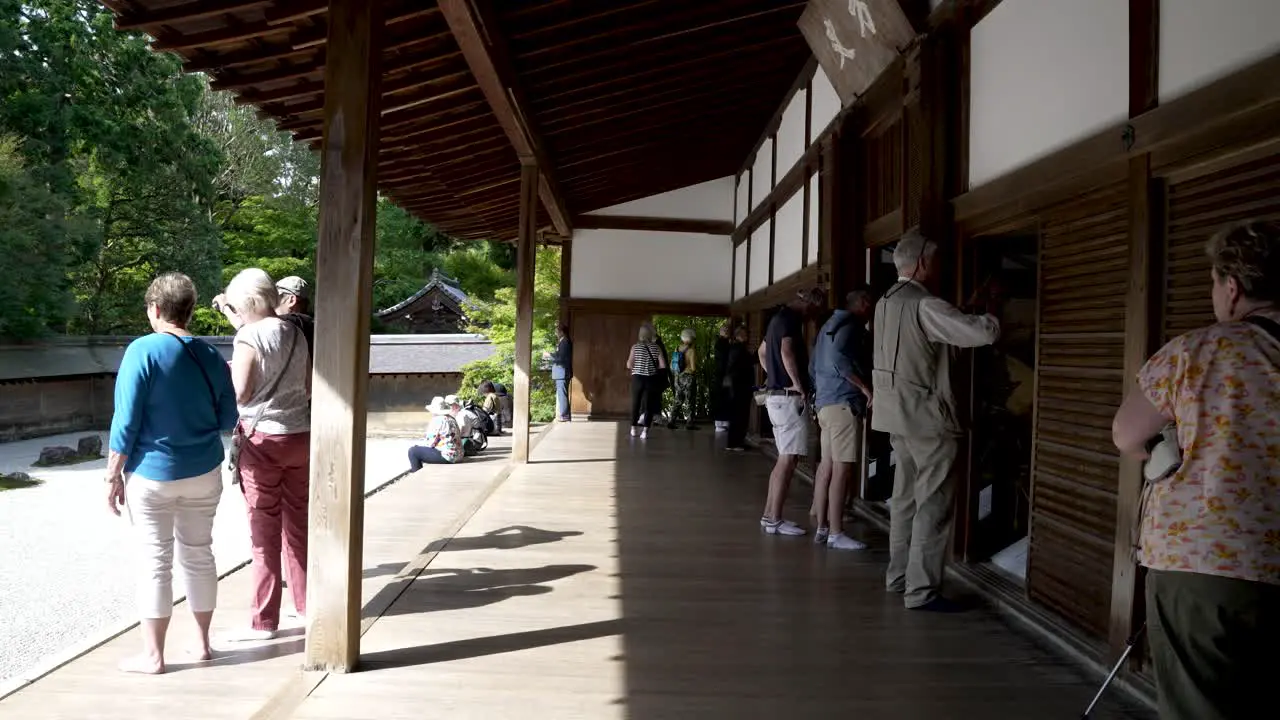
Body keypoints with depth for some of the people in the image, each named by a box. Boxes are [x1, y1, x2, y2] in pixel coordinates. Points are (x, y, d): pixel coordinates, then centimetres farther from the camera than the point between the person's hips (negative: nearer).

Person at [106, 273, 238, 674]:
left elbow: (127, 420, -13)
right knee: (199, 555, 14)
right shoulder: (212, 358, 1)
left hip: (152, 475, -4)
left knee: (155, 560, 5)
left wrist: (114, 474, -5)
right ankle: (203, 643, 23)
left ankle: (152, 656, 13)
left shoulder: (143, 351, -12)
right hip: (204, 474, 4)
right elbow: (227, 421, 7)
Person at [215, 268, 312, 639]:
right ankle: (307, 603, 26)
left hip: (263, 440, -6)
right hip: (300, 436, 6)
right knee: (299, 524, 15)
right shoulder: (295, 332, 8)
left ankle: (265, 620, 9)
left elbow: (240, 393, -15)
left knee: (265, 531, 2)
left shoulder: (249, 337, -11)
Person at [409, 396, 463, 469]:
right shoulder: (451, 419, 14)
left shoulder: (438, 420, -13)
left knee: (412, 451, -3)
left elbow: (430, 442, -12)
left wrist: (420, 445, 9)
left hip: (447, 456, -10)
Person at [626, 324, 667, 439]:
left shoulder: (635, 347, -6)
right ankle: (645, 431, -1)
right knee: (648, 405, 5)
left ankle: (634, 429, 22)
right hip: (651, 380, 0)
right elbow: (663, 365, -6)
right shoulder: (656, 347, -3)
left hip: (637, 378, 0)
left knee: (635, 404, 14)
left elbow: (629, 365, -8)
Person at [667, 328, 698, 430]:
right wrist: (697, 368, 3)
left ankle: (671, 421, 11)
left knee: (678, 400, 14)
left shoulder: (677, 349, 4)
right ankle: (689, 424, 5)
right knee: (688, 401, 2)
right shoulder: (691, 350, -14)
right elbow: (693, 368, -18)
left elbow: (671, 367, 9)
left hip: (678, 378, 6)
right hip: (688, 378, -6)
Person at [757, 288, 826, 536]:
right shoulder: (791, 319, -13)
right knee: (789, 459, -7)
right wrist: (798, 384, -19)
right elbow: (787, 352, -28)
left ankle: (770, 514, 17)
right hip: (788, 397, -10)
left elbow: (762, 352, 30)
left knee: (785, 458, 14)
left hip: (775, 394, 10)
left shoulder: (780, 316, 18)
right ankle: (774, 520, -5)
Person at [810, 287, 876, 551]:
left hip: (826, 402, 10)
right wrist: (866, 387, -19)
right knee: (842, 468, -9)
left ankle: (821, 527, 13)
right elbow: (839, 359, -24)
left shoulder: (831, 324, 21)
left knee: (827, 466, 9)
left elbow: (814, 367, 22)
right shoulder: (851, 325, -8)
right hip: (844, 403, -10)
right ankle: (836, 533, -8)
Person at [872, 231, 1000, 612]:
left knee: (906, 497, 16)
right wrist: (989, 311, 0)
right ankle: (921, 590, -1)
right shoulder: (924, 305, -17)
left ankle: (899, 575, 24)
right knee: (933, 504, -4)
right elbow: (984, 333, -20)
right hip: (927, 417, -9)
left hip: (900, 415, 9)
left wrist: (972, 308, 15)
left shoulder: (887, 303, 11)